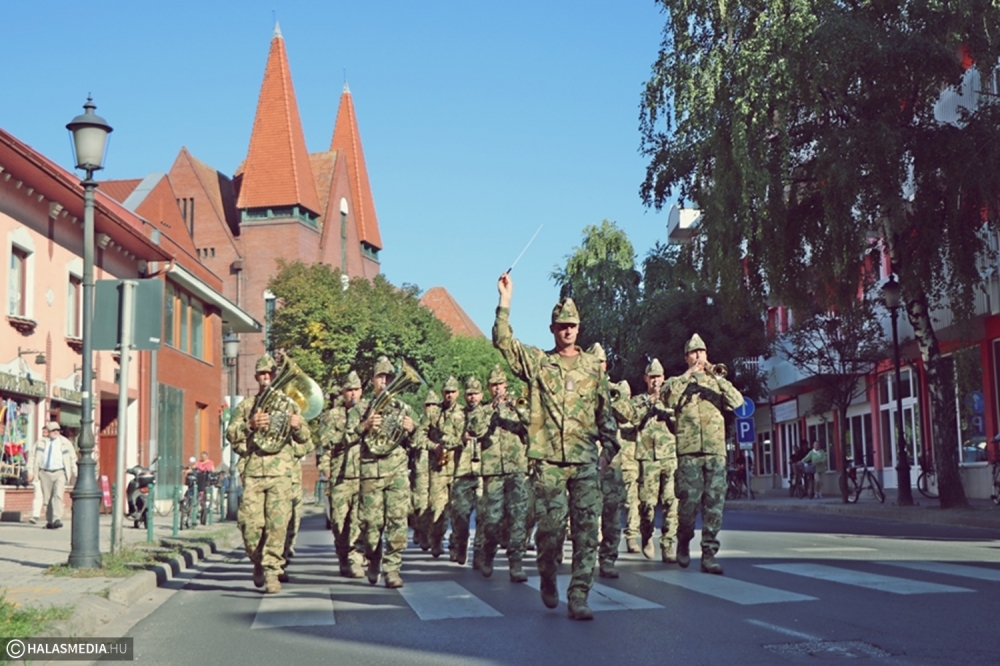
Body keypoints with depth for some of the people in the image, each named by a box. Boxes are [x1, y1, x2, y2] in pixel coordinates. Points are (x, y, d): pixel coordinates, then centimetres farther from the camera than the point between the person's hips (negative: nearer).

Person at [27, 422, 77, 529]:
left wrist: (75, 474, 3)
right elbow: (33, 457, 9)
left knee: (58, 495, -19)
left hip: (60, 473, -2)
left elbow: (73, 459, 8)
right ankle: (49, 521, 18)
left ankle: (57, 520, -26)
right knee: (47, 498, 6)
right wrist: (31, 472, 0)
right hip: (45, 473, 2)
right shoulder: (41, 442, 9)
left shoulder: (66, 443, 5)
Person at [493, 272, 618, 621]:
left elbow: (605, 411, 16)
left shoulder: (593, 366, 13)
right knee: (550, 526, -2)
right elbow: (503, 341, -2)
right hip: (549, 459, -1)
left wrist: (609, 447, 10)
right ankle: (548, 580, 25)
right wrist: (505, 300, -5)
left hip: (586, 460, 1)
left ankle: (578, 598, -1)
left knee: (586, 530, -4)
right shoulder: (537, 361, 9)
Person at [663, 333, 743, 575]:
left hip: (716, 452, 2)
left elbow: (737, 402, -1)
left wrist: (716, 377, -8)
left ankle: (709, 553, -1)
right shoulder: (677, 382, 11)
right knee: (689, 501, -5)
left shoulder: (716, 381, 17)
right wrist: (688, 375, -11)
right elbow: (668, 400, -12)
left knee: (714, 504, -4)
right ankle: (684, 542, 20)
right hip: (689, 451, -2)